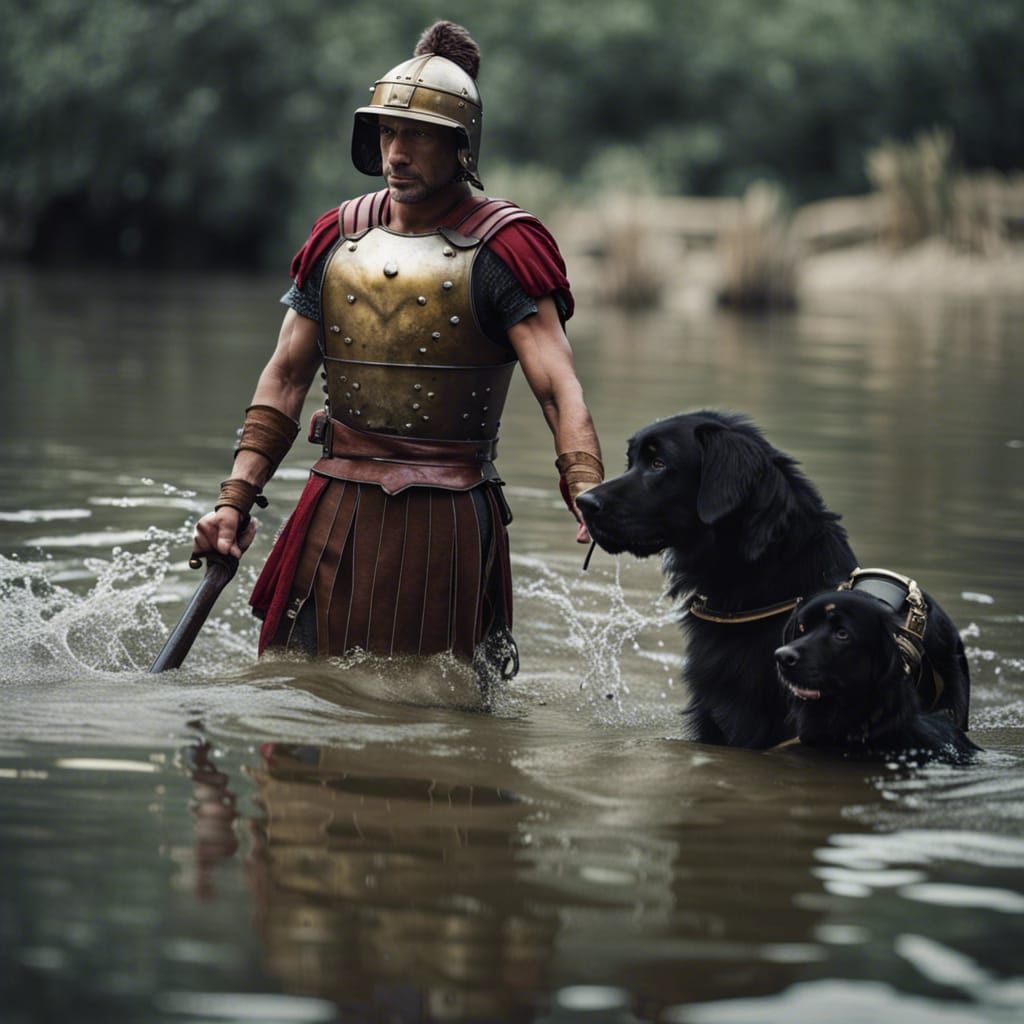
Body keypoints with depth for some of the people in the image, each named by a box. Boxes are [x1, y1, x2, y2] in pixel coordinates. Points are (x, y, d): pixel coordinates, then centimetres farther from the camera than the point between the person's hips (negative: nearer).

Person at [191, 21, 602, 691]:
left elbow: (558, 385, -16)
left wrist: (588, 494, -33)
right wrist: (237, 500, 4)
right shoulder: (339, 237, 9)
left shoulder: (500, 249, -7)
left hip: (447, 519, -5)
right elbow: (286, 378, 12)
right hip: (337, 508, 5)